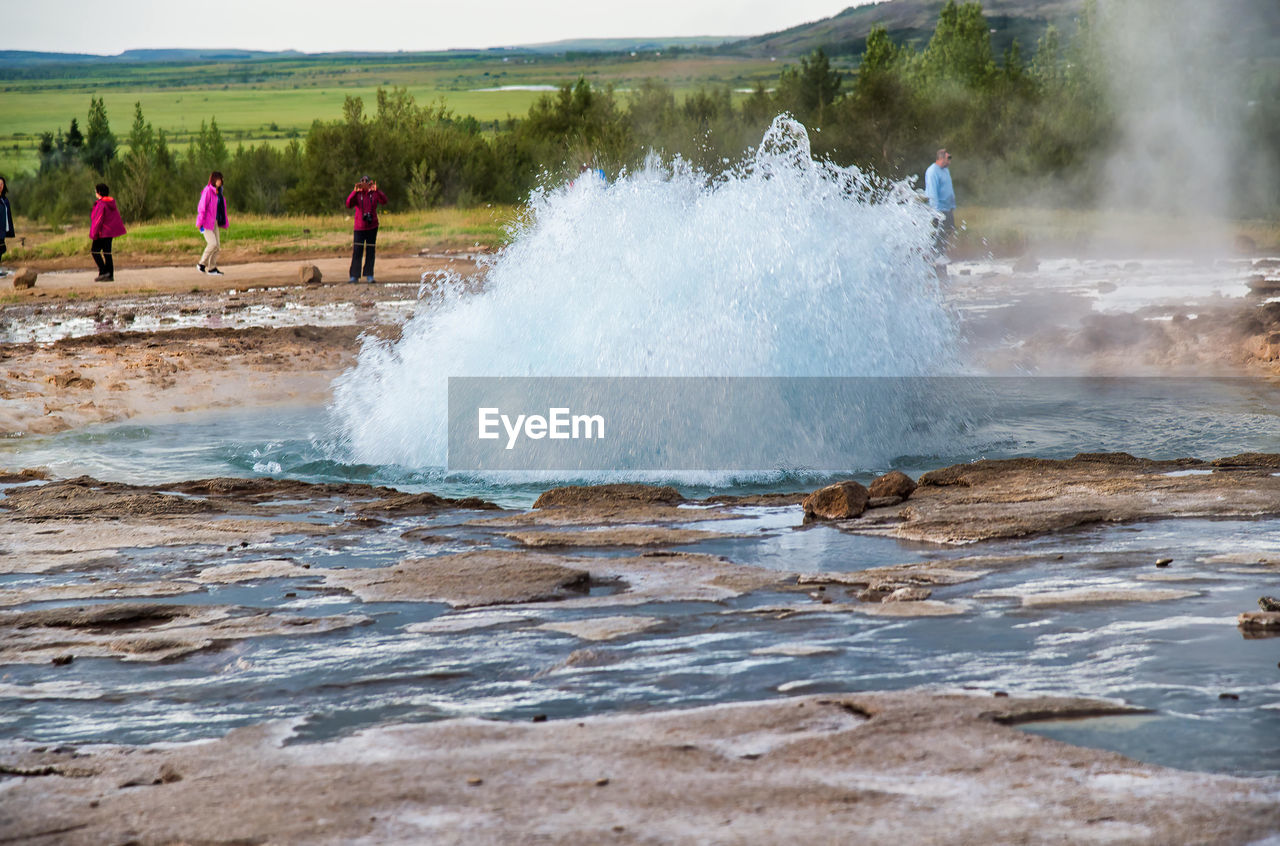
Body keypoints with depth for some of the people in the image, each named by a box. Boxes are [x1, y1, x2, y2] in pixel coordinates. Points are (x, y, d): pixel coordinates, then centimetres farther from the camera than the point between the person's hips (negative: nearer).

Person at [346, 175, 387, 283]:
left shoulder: (374, 194, 0)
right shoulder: (357, 194, -2)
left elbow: (384, 201, -18)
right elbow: (349, 204, -20)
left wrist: (376, 190, -33)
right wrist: (354, 191, -33)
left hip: (372, 227, 1)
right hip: (359, 228, -1)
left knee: (370, 252, 4)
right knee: (356, 252, -6)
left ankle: (369, 276, 10)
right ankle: (354, 276, -4)